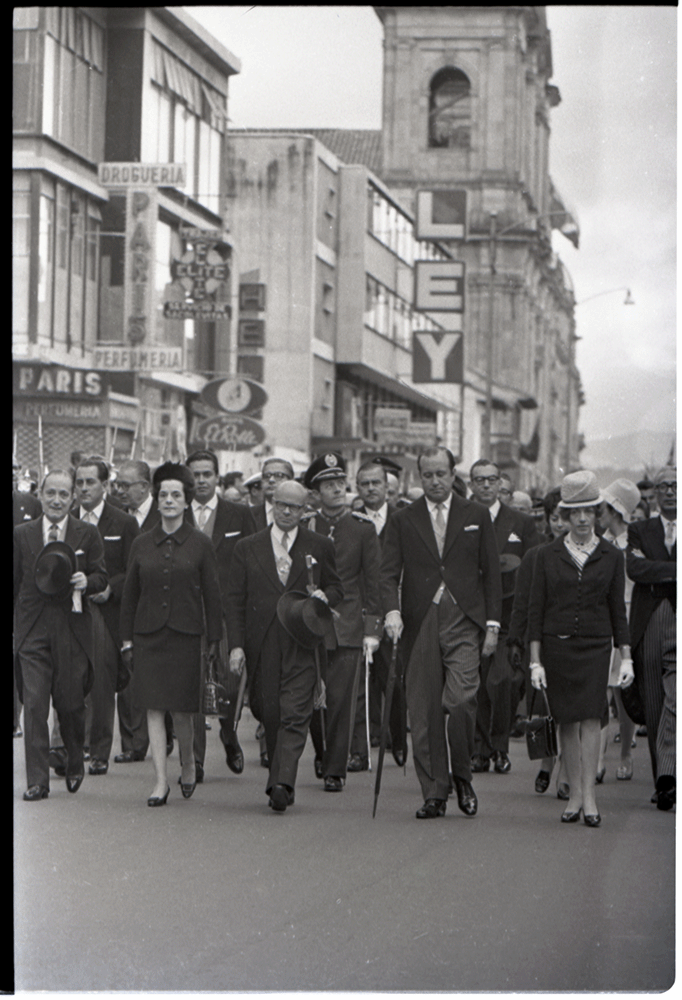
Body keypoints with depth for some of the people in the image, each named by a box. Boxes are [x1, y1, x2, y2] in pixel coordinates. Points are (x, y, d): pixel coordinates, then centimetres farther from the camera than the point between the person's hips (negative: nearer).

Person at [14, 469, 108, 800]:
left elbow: (101, 577, 7)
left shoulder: (88, 535, 5)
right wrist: (14, 625, 5)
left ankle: (75, 765, 30)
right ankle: (37, 781, -4)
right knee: (34, 705, -7)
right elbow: (14, 583, 10)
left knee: (71, 704, 3)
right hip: (32, 632, 0)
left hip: (73, 631, 0)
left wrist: (87, 581, -16)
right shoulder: (22, 534, 7)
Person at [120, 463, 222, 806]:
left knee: (182, 709, 0)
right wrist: (127, 638, 7)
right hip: (148, 634, 2)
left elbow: (212, 594, 3)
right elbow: (130, 594, 11)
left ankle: (188, 763, 27)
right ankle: (161, 780, -1)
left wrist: (215, 639, 0)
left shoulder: (200, 544, 1)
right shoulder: (142, 544, 7)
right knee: (154, 707, -3)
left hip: (185, 634, -2)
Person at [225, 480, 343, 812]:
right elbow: (235, 600, 7)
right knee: (268, 714, 5)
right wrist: (236, 645, -3)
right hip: (261, 645, 2)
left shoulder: (320, 547, 10)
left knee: (294, 714, -13)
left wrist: (324, 596, -7)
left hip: (302, 644, -2)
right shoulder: (247, 548, 11)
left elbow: (336, 587, 18)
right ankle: (282, 779, 22)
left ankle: (281, 784, -22)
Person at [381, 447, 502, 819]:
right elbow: (389, 573, 3)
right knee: (423, 712, 0)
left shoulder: (476, 517, 11)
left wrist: (492, 624, 4)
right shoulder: (403, 521, 10)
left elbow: (491, 573, 11)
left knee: (461, 701, -15)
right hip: (420, 623, 1)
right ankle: (434, 793, 7)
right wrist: (392, 610, -15)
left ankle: (462, 777, 6)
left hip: (464, 621, -1)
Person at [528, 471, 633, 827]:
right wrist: (535, 660, -1)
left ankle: (589, 796, -12)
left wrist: (625, 657, 2)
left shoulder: (611, 556, 6)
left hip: (595, 646, -1)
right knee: (567, 721, 2)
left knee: (591, 717, -11)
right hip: (556, 645, 1)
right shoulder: (547, 555, 5)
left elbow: (618, 610, 8)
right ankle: (575, 794, 8)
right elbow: (536, 609, 4)